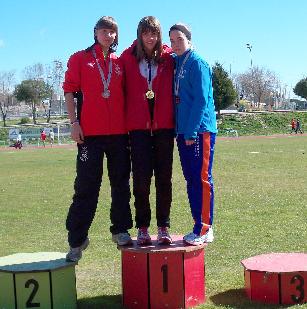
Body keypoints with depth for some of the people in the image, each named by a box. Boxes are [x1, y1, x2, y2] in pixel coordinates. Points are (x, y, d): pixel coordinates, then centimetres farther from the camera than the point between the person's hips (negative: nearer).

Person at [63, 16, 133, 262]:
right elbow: (69, 91, 1)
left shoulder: (120, 62, 14)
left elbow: (126, 94, 16)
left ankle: (120, 230, 23)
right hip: (90, 133, -3)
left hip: (119, 132, 3)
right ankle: (77, 240, 7)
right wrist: (74, 123, -7)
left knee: (121, 184, 9)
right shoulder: (80, 59, 6)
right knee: (86, 187, -1)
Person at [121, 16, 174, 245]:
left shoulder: (168, 57, 5)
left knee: (164, 177, 4)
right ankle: (142, 228, 9)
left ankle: (164, 227, 13)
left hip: (164, 125, 1)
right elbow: (124, 91, 5)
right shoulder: (128, 58, 4)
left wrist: (175, 118, 1)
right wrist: (124, 121, -1)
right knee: (141, 178, -1)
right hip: (138, 126, 0)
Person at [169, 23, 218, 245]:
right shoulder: (175, 63, 14)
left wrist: (191, 132, -17)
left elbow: (201, 100, -15)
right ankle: (200, 226, 19)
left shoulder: (197, 63, -8)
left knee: (202, 179, -4)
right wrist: (182, 131, 9)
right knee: (191, 179, 10)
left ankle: (204, 230, 2)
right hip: (184, 132, 8)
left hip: (200, 130, -8)